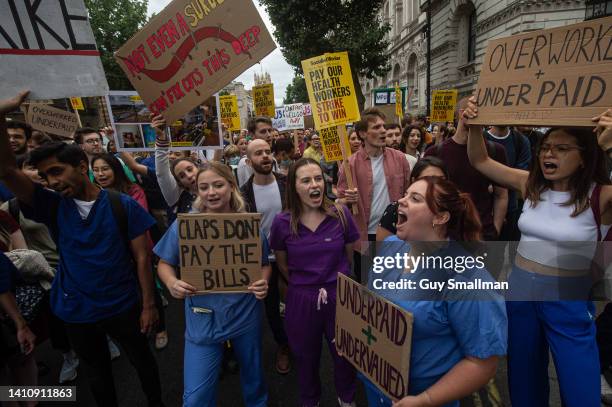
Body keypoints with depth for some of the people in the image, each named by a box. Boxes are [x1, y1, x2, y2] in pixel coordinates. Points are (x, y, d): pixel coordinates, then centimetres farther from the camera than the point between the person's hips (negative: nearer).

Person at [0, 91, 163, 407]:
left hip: (123, 306, -2)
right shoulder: (51, 207, -5)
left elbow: (141, 258, -11)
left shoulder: (123, 206, -14)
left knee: (142, 361, 19)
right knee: (97, 373, 23)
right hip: (76, 311, 3)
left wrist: (148, 305, -9)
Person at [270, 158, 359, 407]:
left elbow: (351, 255, 3)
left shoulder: (341, 214, -12)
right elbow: (282, 264, 4)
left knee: (344, 354, 22)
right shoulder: (282, 222, -12)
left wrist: (338, 281, 7)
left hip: (340, 296, 1)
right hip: (301, 300, 0)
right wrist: (302, 284, 10)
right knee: (307, 358, 23)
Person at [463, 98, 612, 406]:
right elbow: (480, 161, 1)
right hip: (520, 289, 4)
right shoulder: (531, 185, -2)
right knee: (523, 382, 24)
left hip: (569, 300, -4)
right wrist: (474, 126, -15)